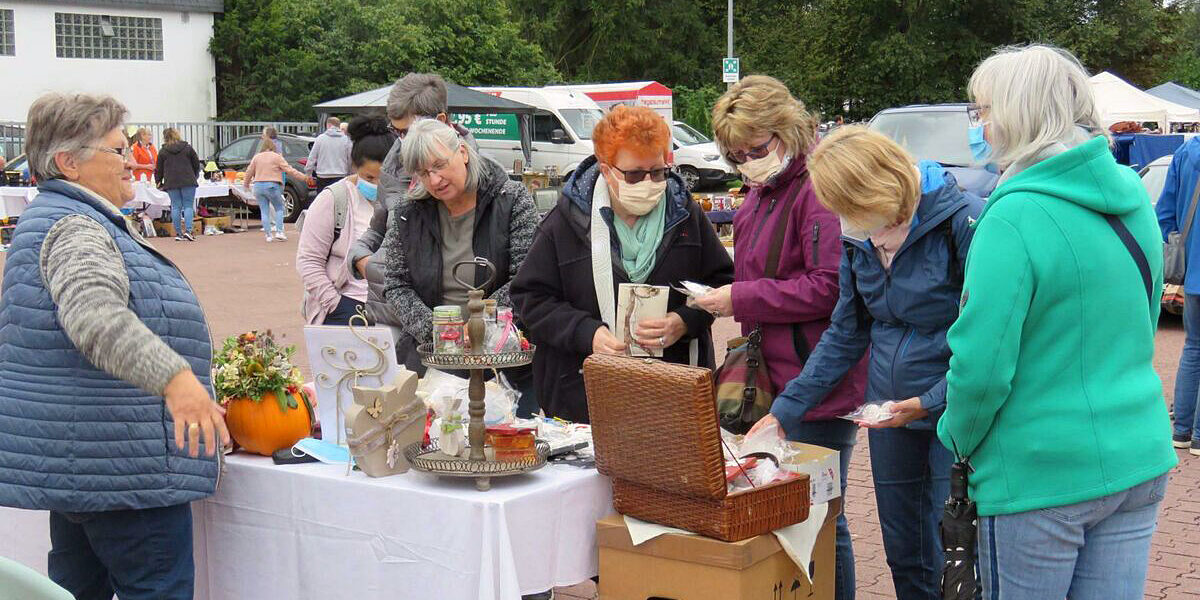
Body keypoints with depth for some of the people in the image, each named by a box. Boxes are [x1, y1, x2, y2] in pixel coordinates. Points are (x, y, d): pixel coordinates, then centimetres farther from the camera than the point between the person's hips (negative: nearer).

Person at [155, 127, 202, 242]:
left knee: (176, 207, 3)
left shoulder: (163, 151, 5)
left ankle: (178, 233, 2)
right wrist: (195, 176, 25)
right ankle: (188, 231, -14)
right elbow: (196, 164, 9)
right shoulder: (187, 148, 5)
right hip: (188, 181, -1)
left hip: (171, 183, 1)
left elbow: (159, 169, 9)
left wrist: (159, 181, 23)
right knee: (188, 206, 1)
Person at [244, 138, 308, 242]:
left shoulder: (256, 157, 11)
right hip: (272, 186, -4)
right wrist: (303, 177, 0)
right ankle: (279, 232, -4)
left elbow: (249, 172, 16)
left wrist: (246, 184, 32)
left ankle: (268, 235, 3)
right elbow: (289, 170, -5)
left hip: (258, 186, 4)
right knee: (279, 208, 9)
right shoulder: (277, 157, -1)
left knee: (264, 211, 7)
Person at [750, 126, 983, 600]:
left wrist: (931, 402, -21)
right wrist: (786, 409, 7)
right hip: (889, 412, 6)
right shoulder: (859, 238, 4)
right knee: (903, 551, 14)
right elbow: (845, 334, 12)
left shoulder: (962, 222, -17)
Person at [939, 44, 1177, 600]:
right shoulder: (1132, 198, 6)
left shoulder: (1015, 217, -19)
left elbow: (981, 363, -21)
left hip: (1041, 475, -7)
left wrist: (958, 437, -2)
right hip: (1139, 460, 7)